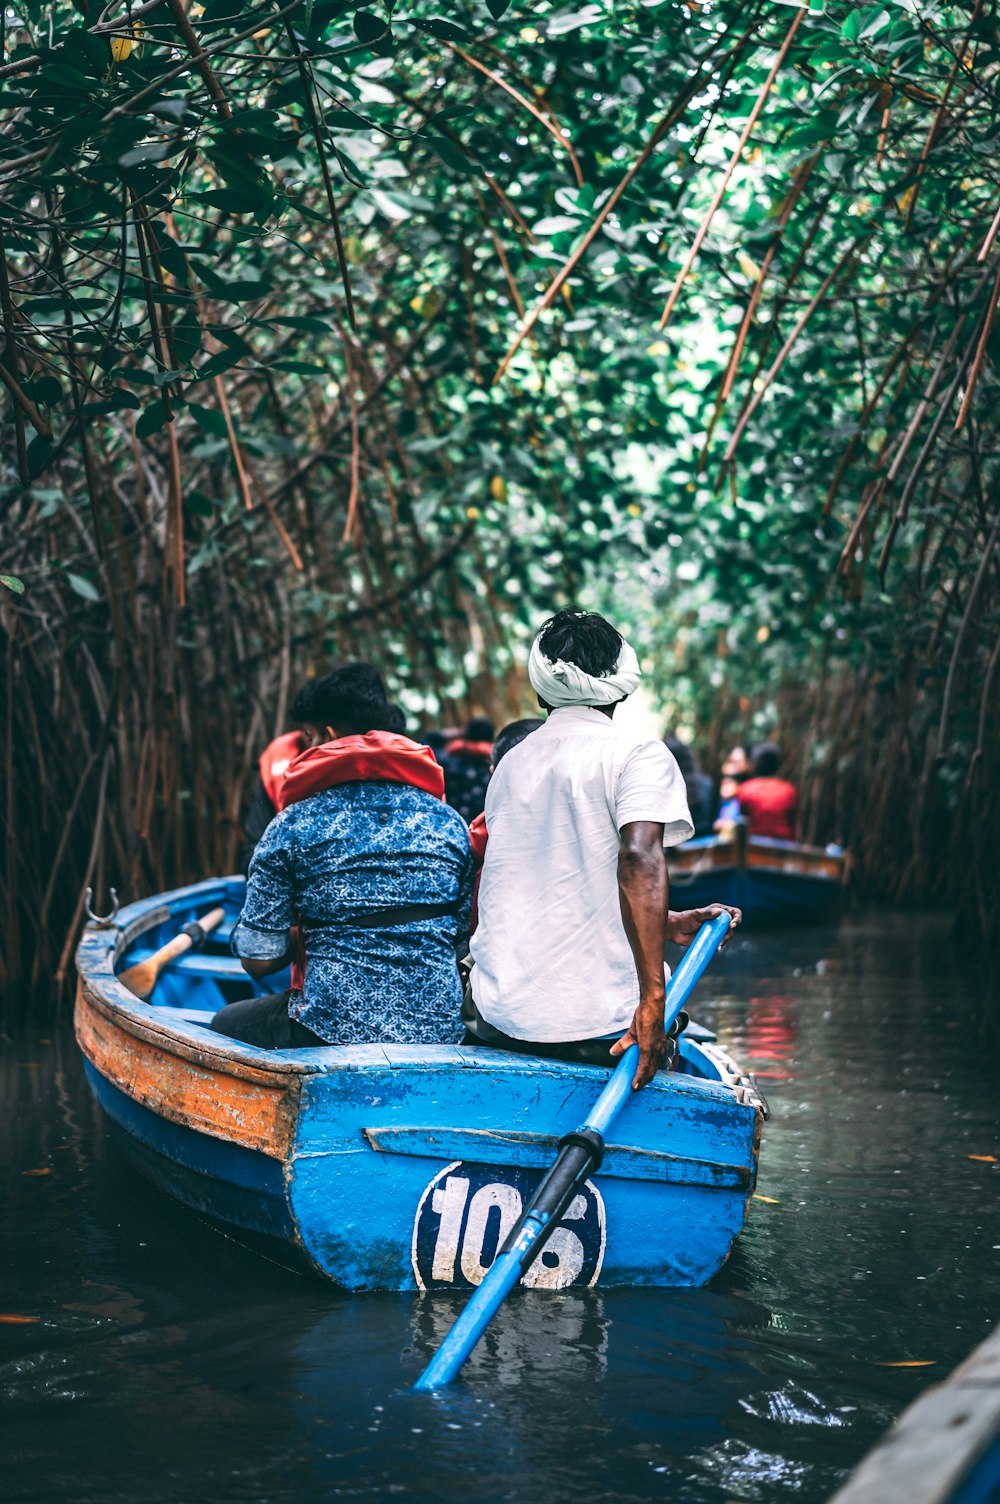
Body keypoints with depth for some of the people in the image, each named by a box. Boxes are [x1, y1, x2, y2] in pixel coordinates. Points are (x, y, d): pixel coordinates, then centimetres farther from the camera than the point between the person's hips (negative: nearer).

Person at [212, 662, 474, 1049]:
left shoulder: (293, 827, -5)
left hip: (331, 1032, -4)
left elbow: (258, 959, -3)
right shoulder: (449, 822, 4)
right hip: (442, 1033, 4)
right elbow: (467, 943, 8)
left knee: (225, 1026, 27)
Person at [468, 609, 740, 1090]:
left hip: (497, 1016, 5)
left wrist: (671, 924, 25)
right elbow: (638, 860, -22)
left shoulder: (511, 764, 14)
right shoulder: (638, 753, -4)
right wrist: (652, 1002, -24)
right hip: (597, 1023, -5)